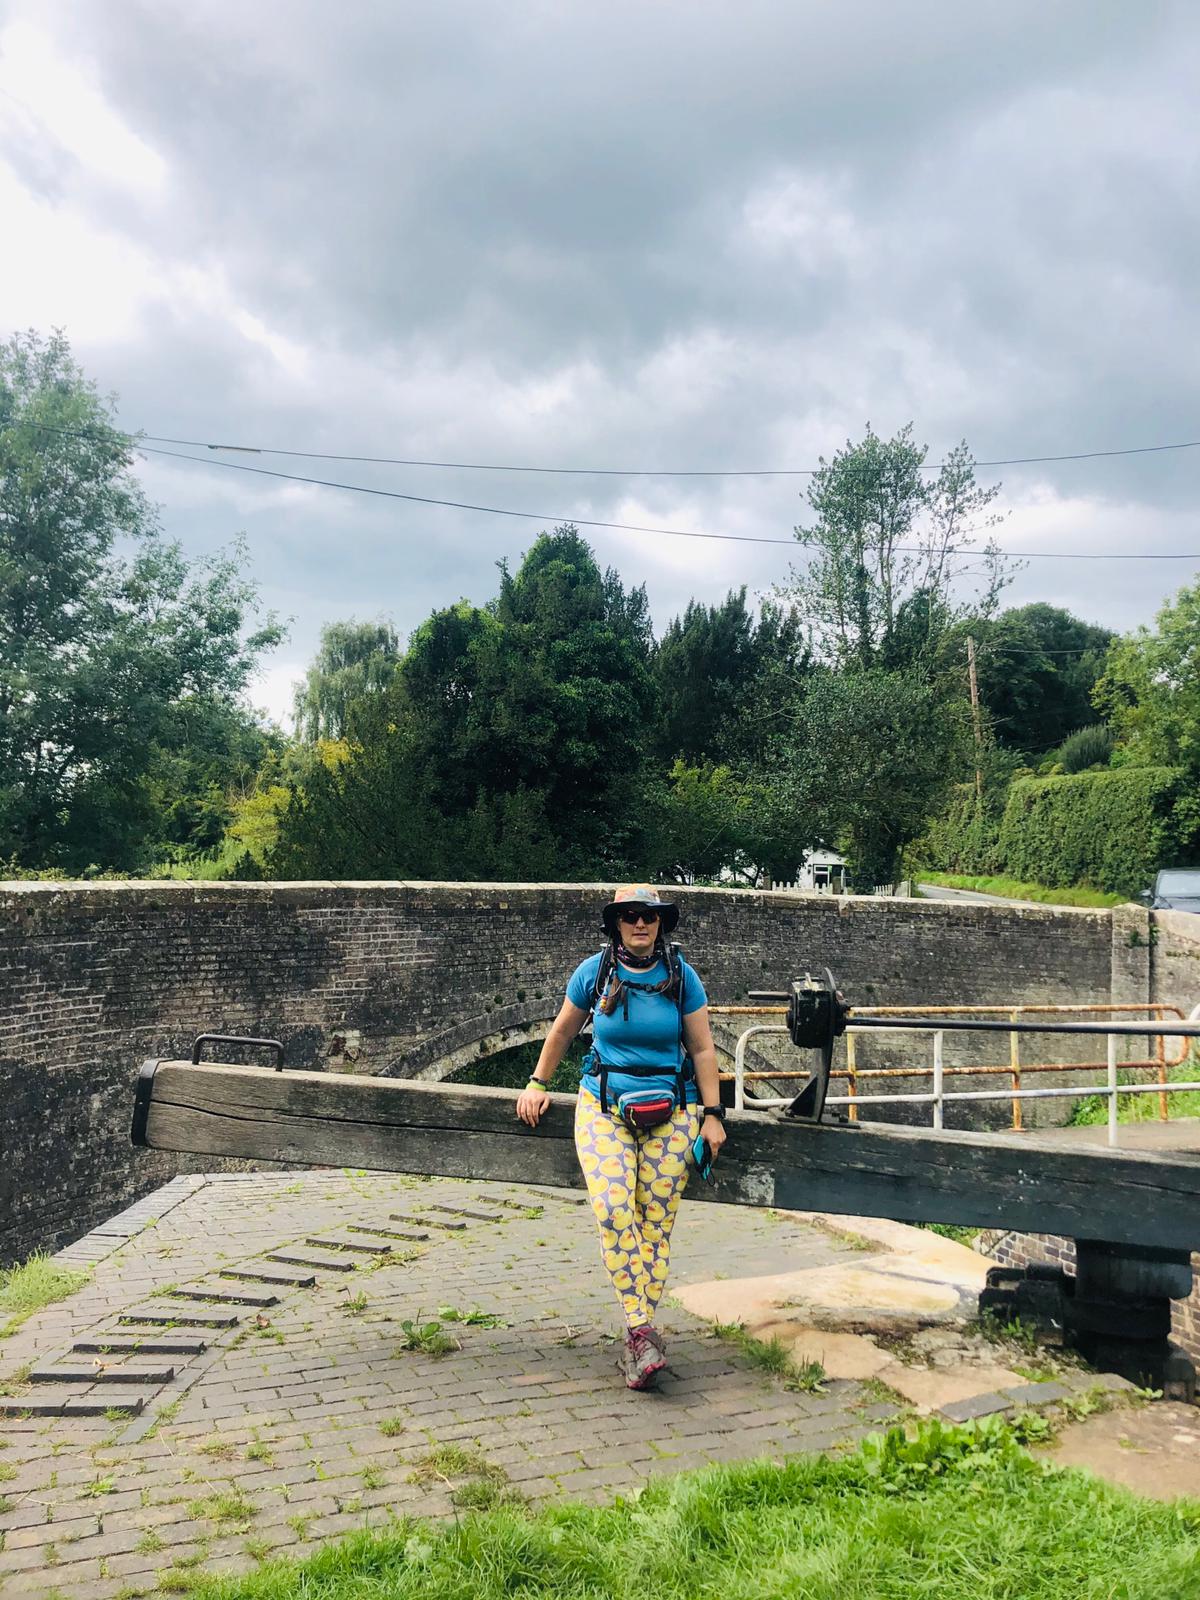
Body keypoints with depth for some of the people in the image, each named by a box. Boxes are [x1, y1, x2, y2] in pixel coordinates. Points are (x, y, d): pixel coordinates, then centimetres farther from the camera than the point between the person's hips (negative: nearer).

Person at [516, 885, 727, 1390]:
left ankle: (636, 1339, 5)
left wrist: (712, 1114, 2)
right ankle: (642, 1330, -16)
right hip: (604, 1106, 0)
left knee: (656, 1220, -4)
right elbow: (562, 1030, 16)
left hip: (670, 1111, 1)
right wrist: (537, 1084, 19)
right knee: (613, 1210, -20)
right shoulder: (594, 971, 1)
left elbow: (703, 1048, 5)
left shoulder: (681, 976, 0)